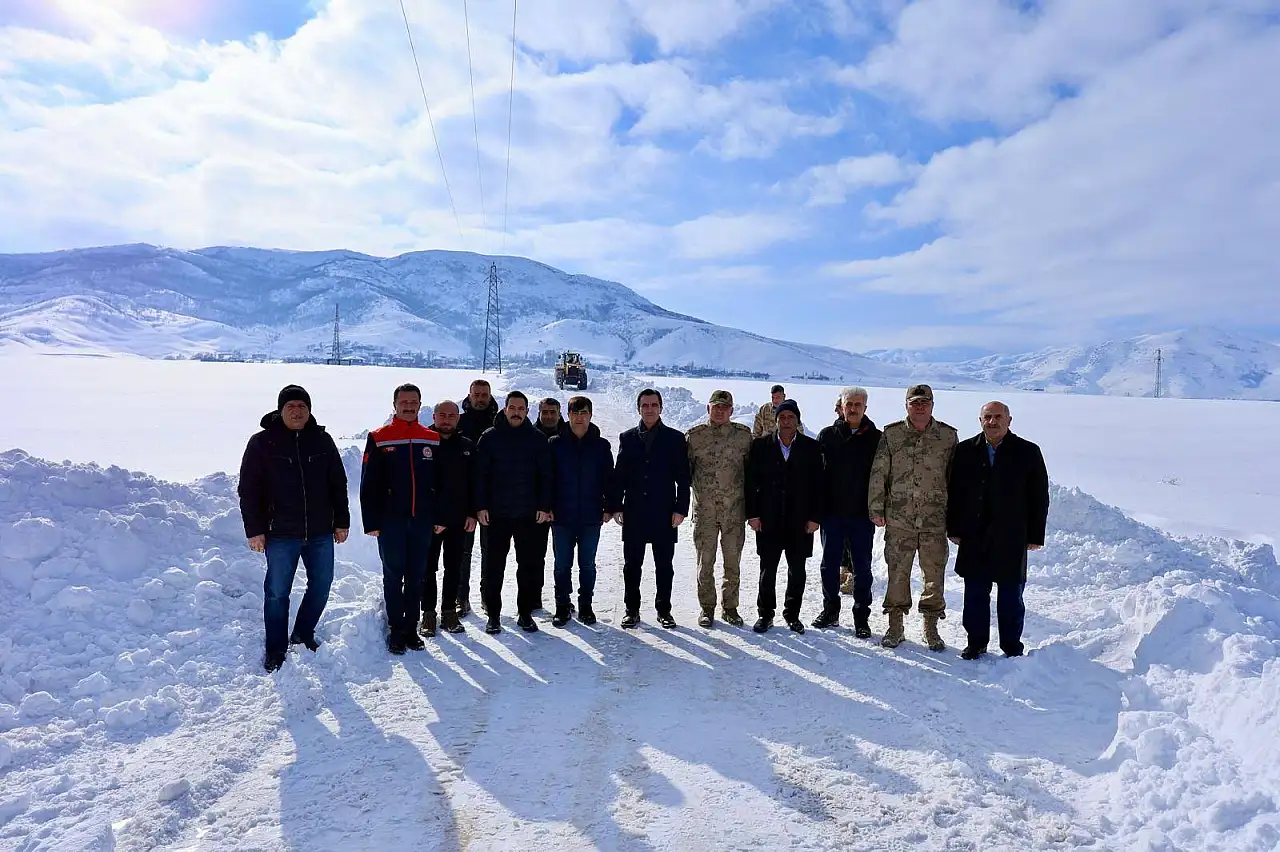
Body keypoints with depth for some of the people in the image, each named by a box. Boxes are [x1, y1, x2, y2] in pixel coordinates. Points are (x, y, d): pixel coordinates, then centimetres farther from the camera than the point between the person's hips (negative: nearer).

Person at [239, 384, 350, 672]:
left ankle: (303, 633, 35)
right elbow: (248, 490, -3)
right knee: (277, 592, 6)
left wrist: (342, 522, 6)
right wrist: (254, 530, -7)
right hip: (280, 534, -3)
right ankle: (276, 649, 23)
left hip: (320, 532, 3)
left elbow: (338, 485, 8)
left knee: (321, 586, 13)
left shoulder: (323, 440, 3)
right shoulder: (261, 443, -5)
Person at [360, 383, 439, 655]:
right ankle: (395, 630, 14)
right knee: (393, 576, 6)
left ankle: (411, 628, 19)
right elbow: (368, 484, -2)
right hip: (391, 520, -2)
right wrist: (371, 522, -7)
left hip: (422, 520, 2)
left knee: (416, 577, 9)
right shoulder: (379, 439, 0)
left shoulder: (433, 439, 6)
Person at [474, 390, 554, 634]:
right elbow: (480, 474, 1)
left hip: (530, 514, 1)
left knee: (531, 565, 6)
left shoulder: (537, 439, 5)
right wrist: (480, 506, -6)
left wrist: (544, 506, -2)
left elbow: (545, 475, 5)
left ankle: (525, 613, 19)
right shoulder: (490, 437, 2)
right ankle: (493, 615, 17)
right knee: (494, 566, 6)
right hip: (496, 513, -1)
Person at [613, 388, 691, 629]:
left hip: (664, 513, -1)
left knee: (664, 565, 7)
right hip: (634, 512, 1)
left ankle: (663, 609, 20)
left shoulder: (675, 438, 3)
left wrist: (681, 508, -6)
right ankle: (632, 610, 19)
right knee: (632, 564, 8)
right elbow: (619, 475, 8)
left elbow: (683, 477, 1)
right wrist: (617, 506, 0)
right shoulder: (627, 438, 8)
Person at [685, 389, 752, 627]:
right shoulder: (694, 436, 1)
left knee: (733, 561, 10)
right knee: (705, 561, 6)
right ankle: (707, 608, 21)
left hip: (735, 509, 1)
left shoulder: (744, 435, 3)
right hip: (704, 509, -1)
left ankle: (730, 606, 25)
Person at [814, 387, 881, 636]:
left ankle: (861, 617, 19)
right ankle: (830, 610, 26)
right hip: (832, 512, 1)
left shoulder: (876, 438, 0)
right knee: (829, 564, 11)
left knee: (862, 567, 8)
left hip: (862, 514, -1)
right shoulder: (827, 435, 3)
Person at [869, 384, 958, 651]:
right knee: (897, 573, 6)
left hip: (936, 520, 1)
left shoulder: (948, 436, 4)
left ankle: (931, 628, 22)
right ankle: (895, 626, 20)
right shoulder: (891, 434, 2)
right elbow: (878, 474, 3)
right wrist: (876, 509, 0)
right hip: (898, 519, 0)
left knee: (935, 574, 7)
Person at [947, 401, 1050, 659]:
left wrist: (1035, 535, -1)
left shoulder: (1028, 453, 1)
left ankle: (1012, 646, 22)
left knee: (1011, 597, 8)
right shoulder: (965, 451, 4)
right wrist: (953, 529, 3)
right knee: (975, 593, 8)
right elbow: (953, 492, 7)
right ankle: (976, 642, 22)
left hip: (1012, 540, -1)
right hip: (974, 539, 1)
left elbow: (1039, 497, 2)